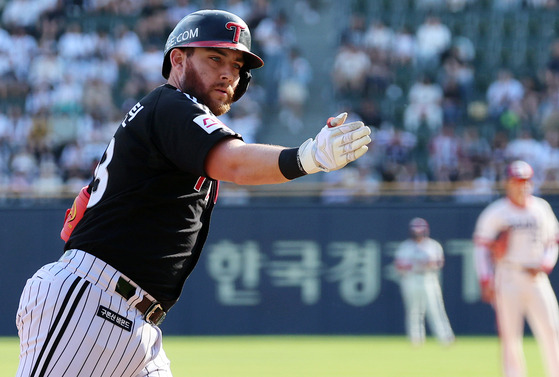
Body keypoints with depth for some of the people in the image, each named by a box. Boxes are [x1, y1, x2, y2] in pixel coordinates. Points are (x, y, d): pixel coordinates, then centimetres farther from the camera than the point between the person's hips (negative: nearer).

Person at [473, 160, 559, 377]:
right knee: (509, 335, -3)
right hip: (508, 278, -3)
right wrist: (486, 282, -11)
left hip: (536, 277, 3)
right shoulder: (495, 212, -2)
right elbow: (481, 247, -2)